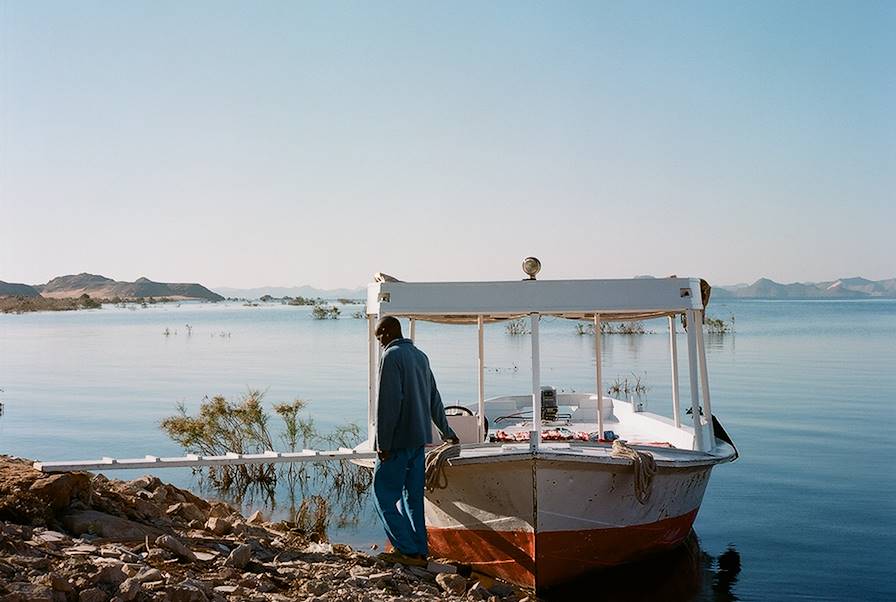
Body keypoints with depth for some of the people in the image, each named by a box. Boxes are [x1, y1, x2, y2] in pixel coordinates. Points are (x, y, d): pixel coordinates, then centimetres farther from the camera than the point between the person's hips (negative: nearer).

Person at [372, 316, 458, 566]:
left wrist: (383, 444, -16)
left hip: (398, 441, -8)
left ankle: (407, 550, -2)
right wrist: (446, 431, 32)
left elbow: (388, 403, -18)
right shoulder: (421, 356, 15)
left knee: (384, 495, 0)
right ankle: (419, 552, 15)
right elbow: (434, 398, 23)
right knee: (413, 496, 12)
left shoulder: (391, 356, -11)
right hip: (420, 439, 8)